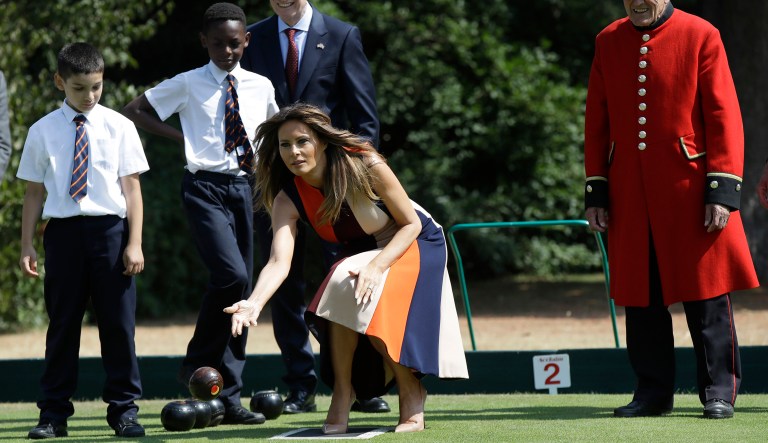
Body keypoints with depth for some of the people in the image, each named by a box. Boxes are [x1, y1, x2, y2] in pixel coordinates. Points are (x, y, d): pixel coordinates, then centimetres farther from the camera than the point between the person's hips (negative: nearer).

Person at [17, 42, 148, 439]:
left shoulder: (118, 127, 3)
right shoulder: (43, 131, 5)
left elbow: (132, 188, 2)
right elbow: (34, 191, 7)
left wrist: (134, 243, -3)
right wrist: (26, 245, 2)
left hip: (110, 228, 0)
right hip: (63, 229, 0)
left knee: (118, 322, 2)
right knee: (62, 322, 5)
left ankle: (123, 409, 10)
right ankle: (54, 413, 10)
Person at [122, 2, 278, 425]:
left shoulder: (260, 87, 10)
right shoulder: (187, 85, 0)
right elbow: (134, 110, 7)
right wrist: (178, 135, -2)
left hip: (243, 188, 4)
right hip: (205, 187, -4)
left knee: (241, 292, 3)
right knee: (231, 274, -24)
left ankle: (229, 399, 7)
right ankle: (198, 362, -4)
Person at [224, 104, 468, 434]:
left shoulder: (364, 164, -28)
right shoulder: (287, 199, -19)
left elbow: (412, 224, -20)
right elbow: (279, 261, -32)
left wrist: (377, 265, -35)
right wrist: (254, 303, -52)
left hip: (414, 244, -4)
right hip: (360, 252, 4)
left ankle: (412, 399, -13)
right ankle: (343, 392, -10)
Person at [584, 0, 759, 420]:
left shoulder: (701, 36, -2)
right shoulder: (608, 42, 9)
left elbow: (724, 117, -5)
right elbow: (597, 124, 12)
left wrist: (723, 190, -11)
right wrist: (595, 192, 7)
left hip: (689, 190, -3)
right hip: (630, 195, 4)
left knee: (706, 294, -1)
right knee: (639, 295, 6)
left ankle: (719, 392, 8)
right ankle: (653, 392, 15)